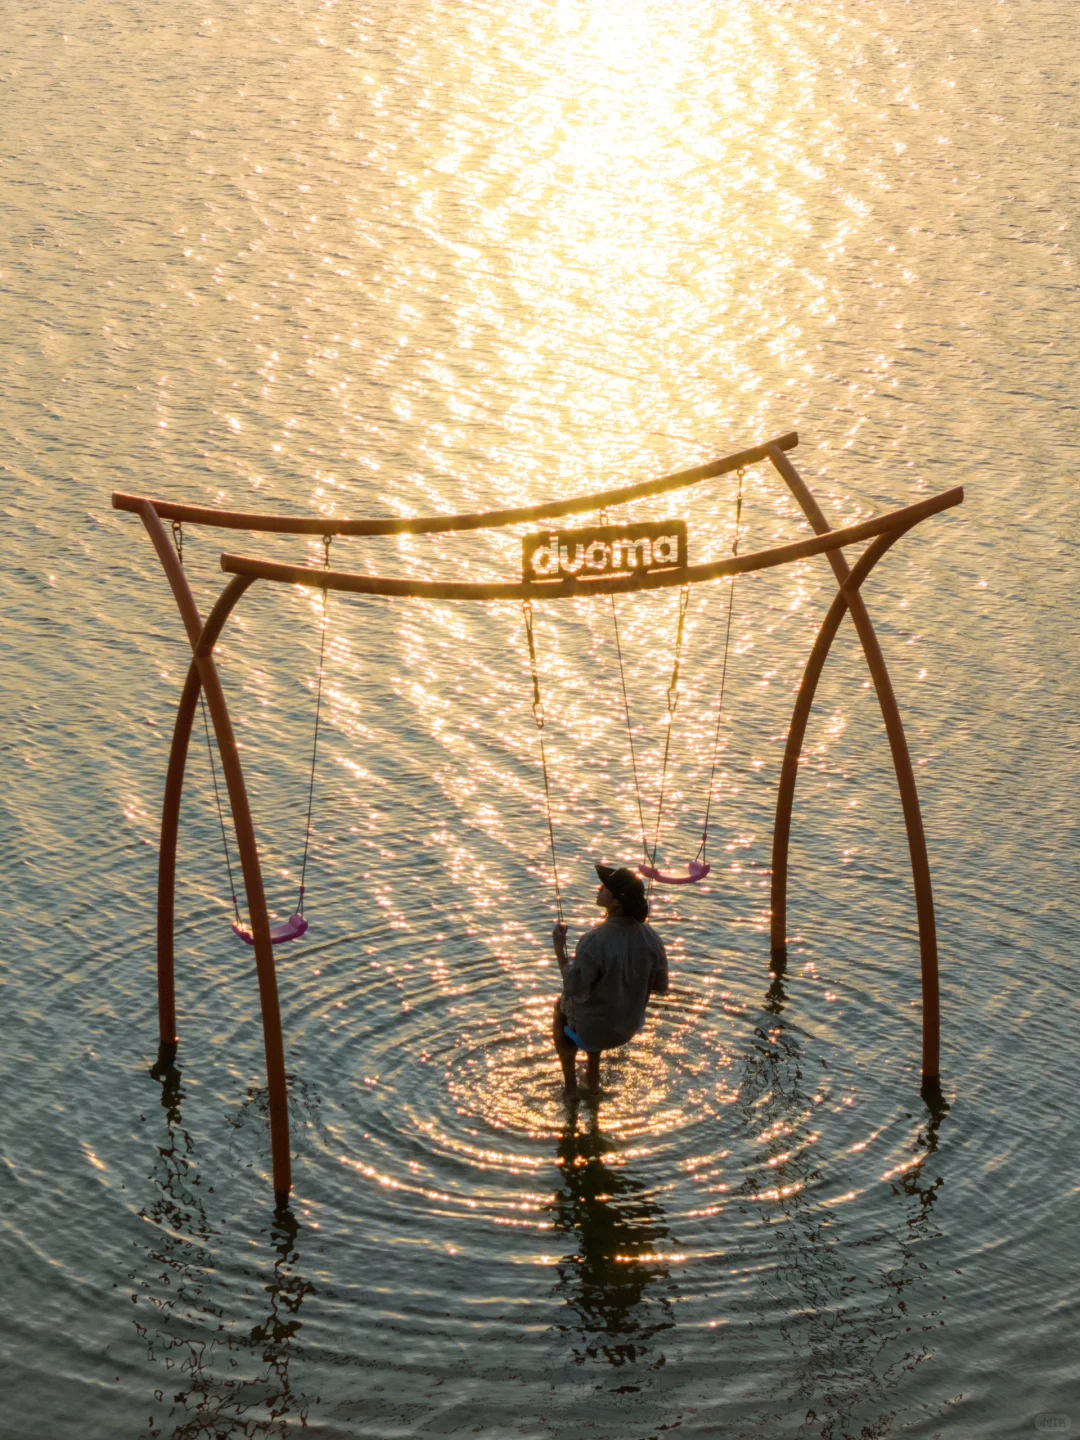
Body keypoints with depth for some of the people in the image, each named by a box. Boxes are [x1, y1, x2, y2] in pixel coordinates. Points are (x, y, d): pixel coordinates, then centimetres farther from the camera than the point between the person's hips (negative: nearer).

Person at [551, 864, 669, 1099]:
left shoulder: (594, 940, -33)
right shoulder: (651, 937, -16)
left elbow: (575, 990, -24)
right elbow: (660, 987, -4)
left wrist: (559, 949, -18)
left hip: (593, 1029, -4)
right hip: (631, 1025, 4)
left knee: (561, 1004, 30)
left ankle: (570, 1085, 39)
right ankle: (593, 1077, 43)